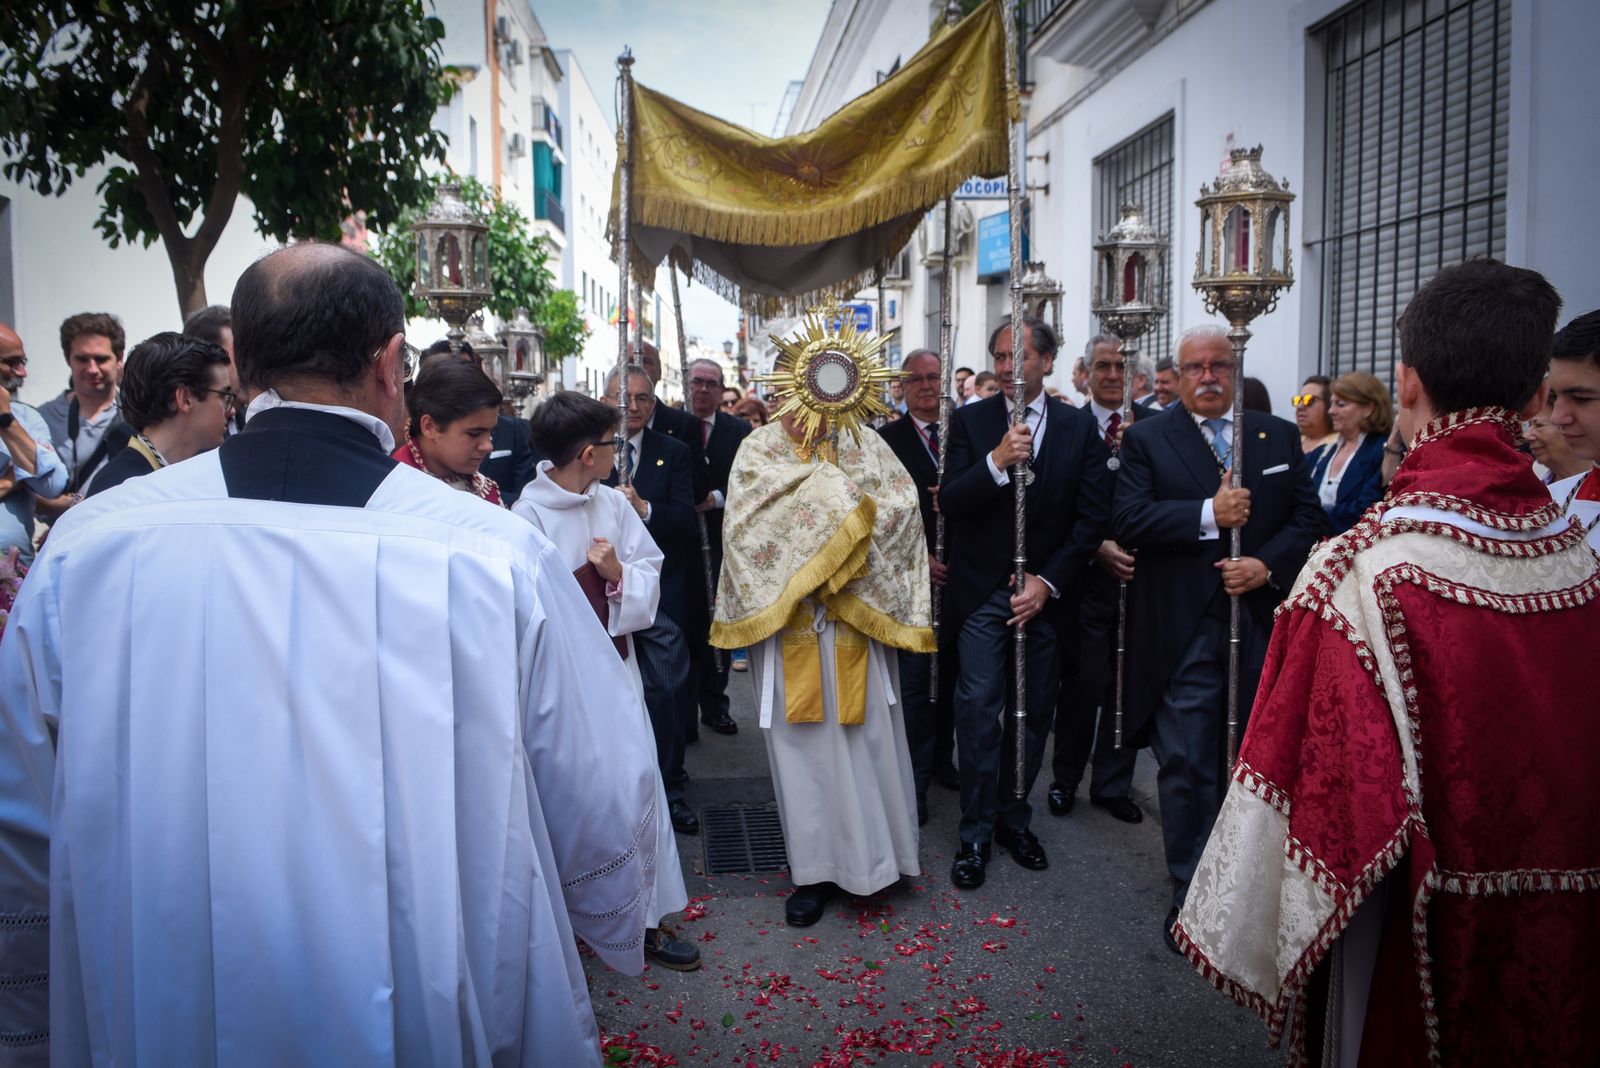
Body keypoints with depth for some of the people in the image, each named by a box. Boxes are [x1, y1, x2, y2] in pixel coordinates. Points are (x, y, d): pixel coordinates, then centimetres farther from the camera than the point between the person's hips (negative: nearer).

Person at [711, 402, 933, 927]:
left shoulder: (864, 444, 2)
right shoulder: (759, 447, 1)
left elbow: (905, 505, -10)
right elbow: (748, 520, -15)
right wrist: (829, 489, -14)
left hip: (857, 619, 0)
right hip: (787, 621, 0)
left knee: (865, 736, 6)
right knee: (802, 742, 7)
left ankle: (871, 852, 26)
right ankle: (818, 867, 21)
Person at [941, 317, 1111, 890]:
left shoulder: (1079, 426, 3)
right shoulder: (970, 421, 0)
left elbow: (1092, 516, 0)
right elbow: (949, 503, -10)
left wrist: (1049, 580, -9)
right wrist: (996, 461, -26)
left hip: (1046, 591, 2)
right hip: (982, 590, -2)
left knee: (1033, 712, 9)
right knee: (978, 709, -7)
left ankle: (1013, 817, 25)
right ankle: (975, 833, 5)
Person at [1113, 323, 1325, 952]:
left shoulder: (1279, 437, 12)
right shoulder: (1146, 440, 1)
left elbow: (1308, 518, 7)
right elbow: (1127, 520, -12)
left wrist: (1268, 564, -11)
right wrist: (1207, 515, -22)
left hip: (1263, 630, 3)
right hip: (1184, 634, -3)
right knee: (1187, 769, 3)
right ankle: (1192, 895, 16)